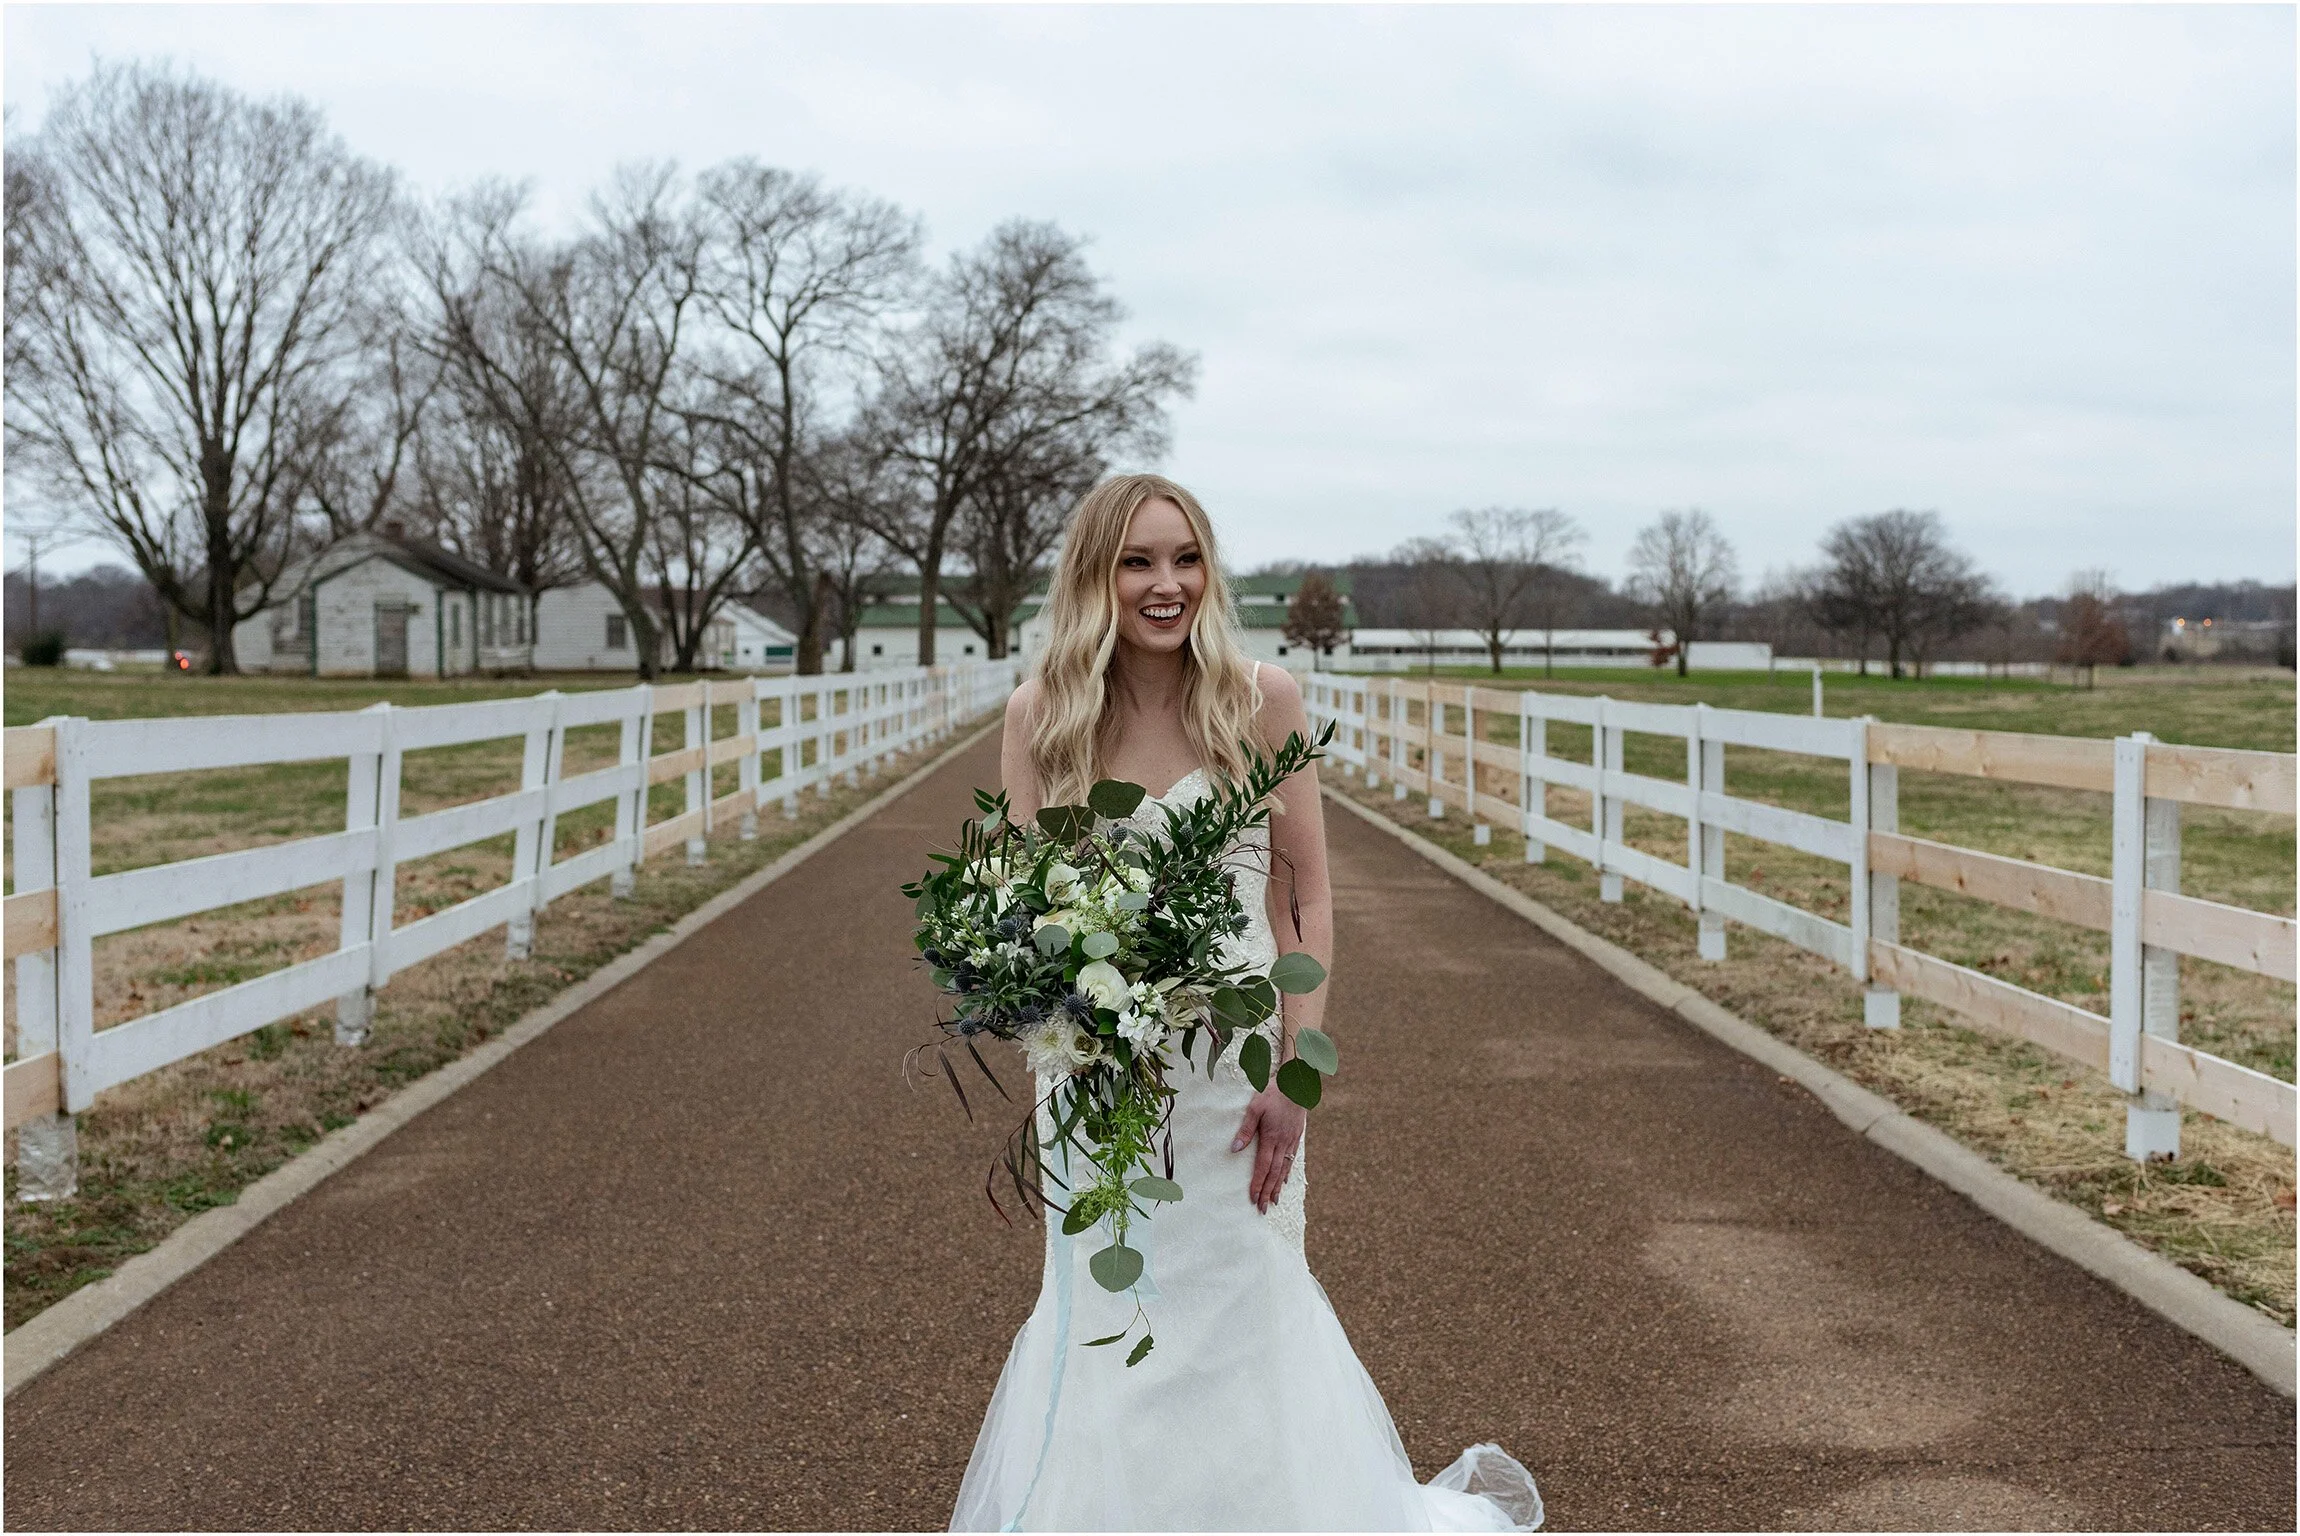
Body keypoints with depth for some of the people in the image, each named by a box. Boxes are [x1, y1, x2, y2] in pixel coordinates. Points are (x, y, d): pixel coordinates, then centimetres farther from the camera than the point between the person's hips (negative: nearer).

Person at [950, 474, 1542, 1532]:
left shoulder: (1260, 700, -7)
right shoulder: (1041, 714, -2)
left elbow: (1309, 898, -4)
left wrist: (1294, 1073, -11)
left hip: (1230, 1065, -2)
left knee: (1237, 1309, 8)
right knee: (1105, 1312, 12)